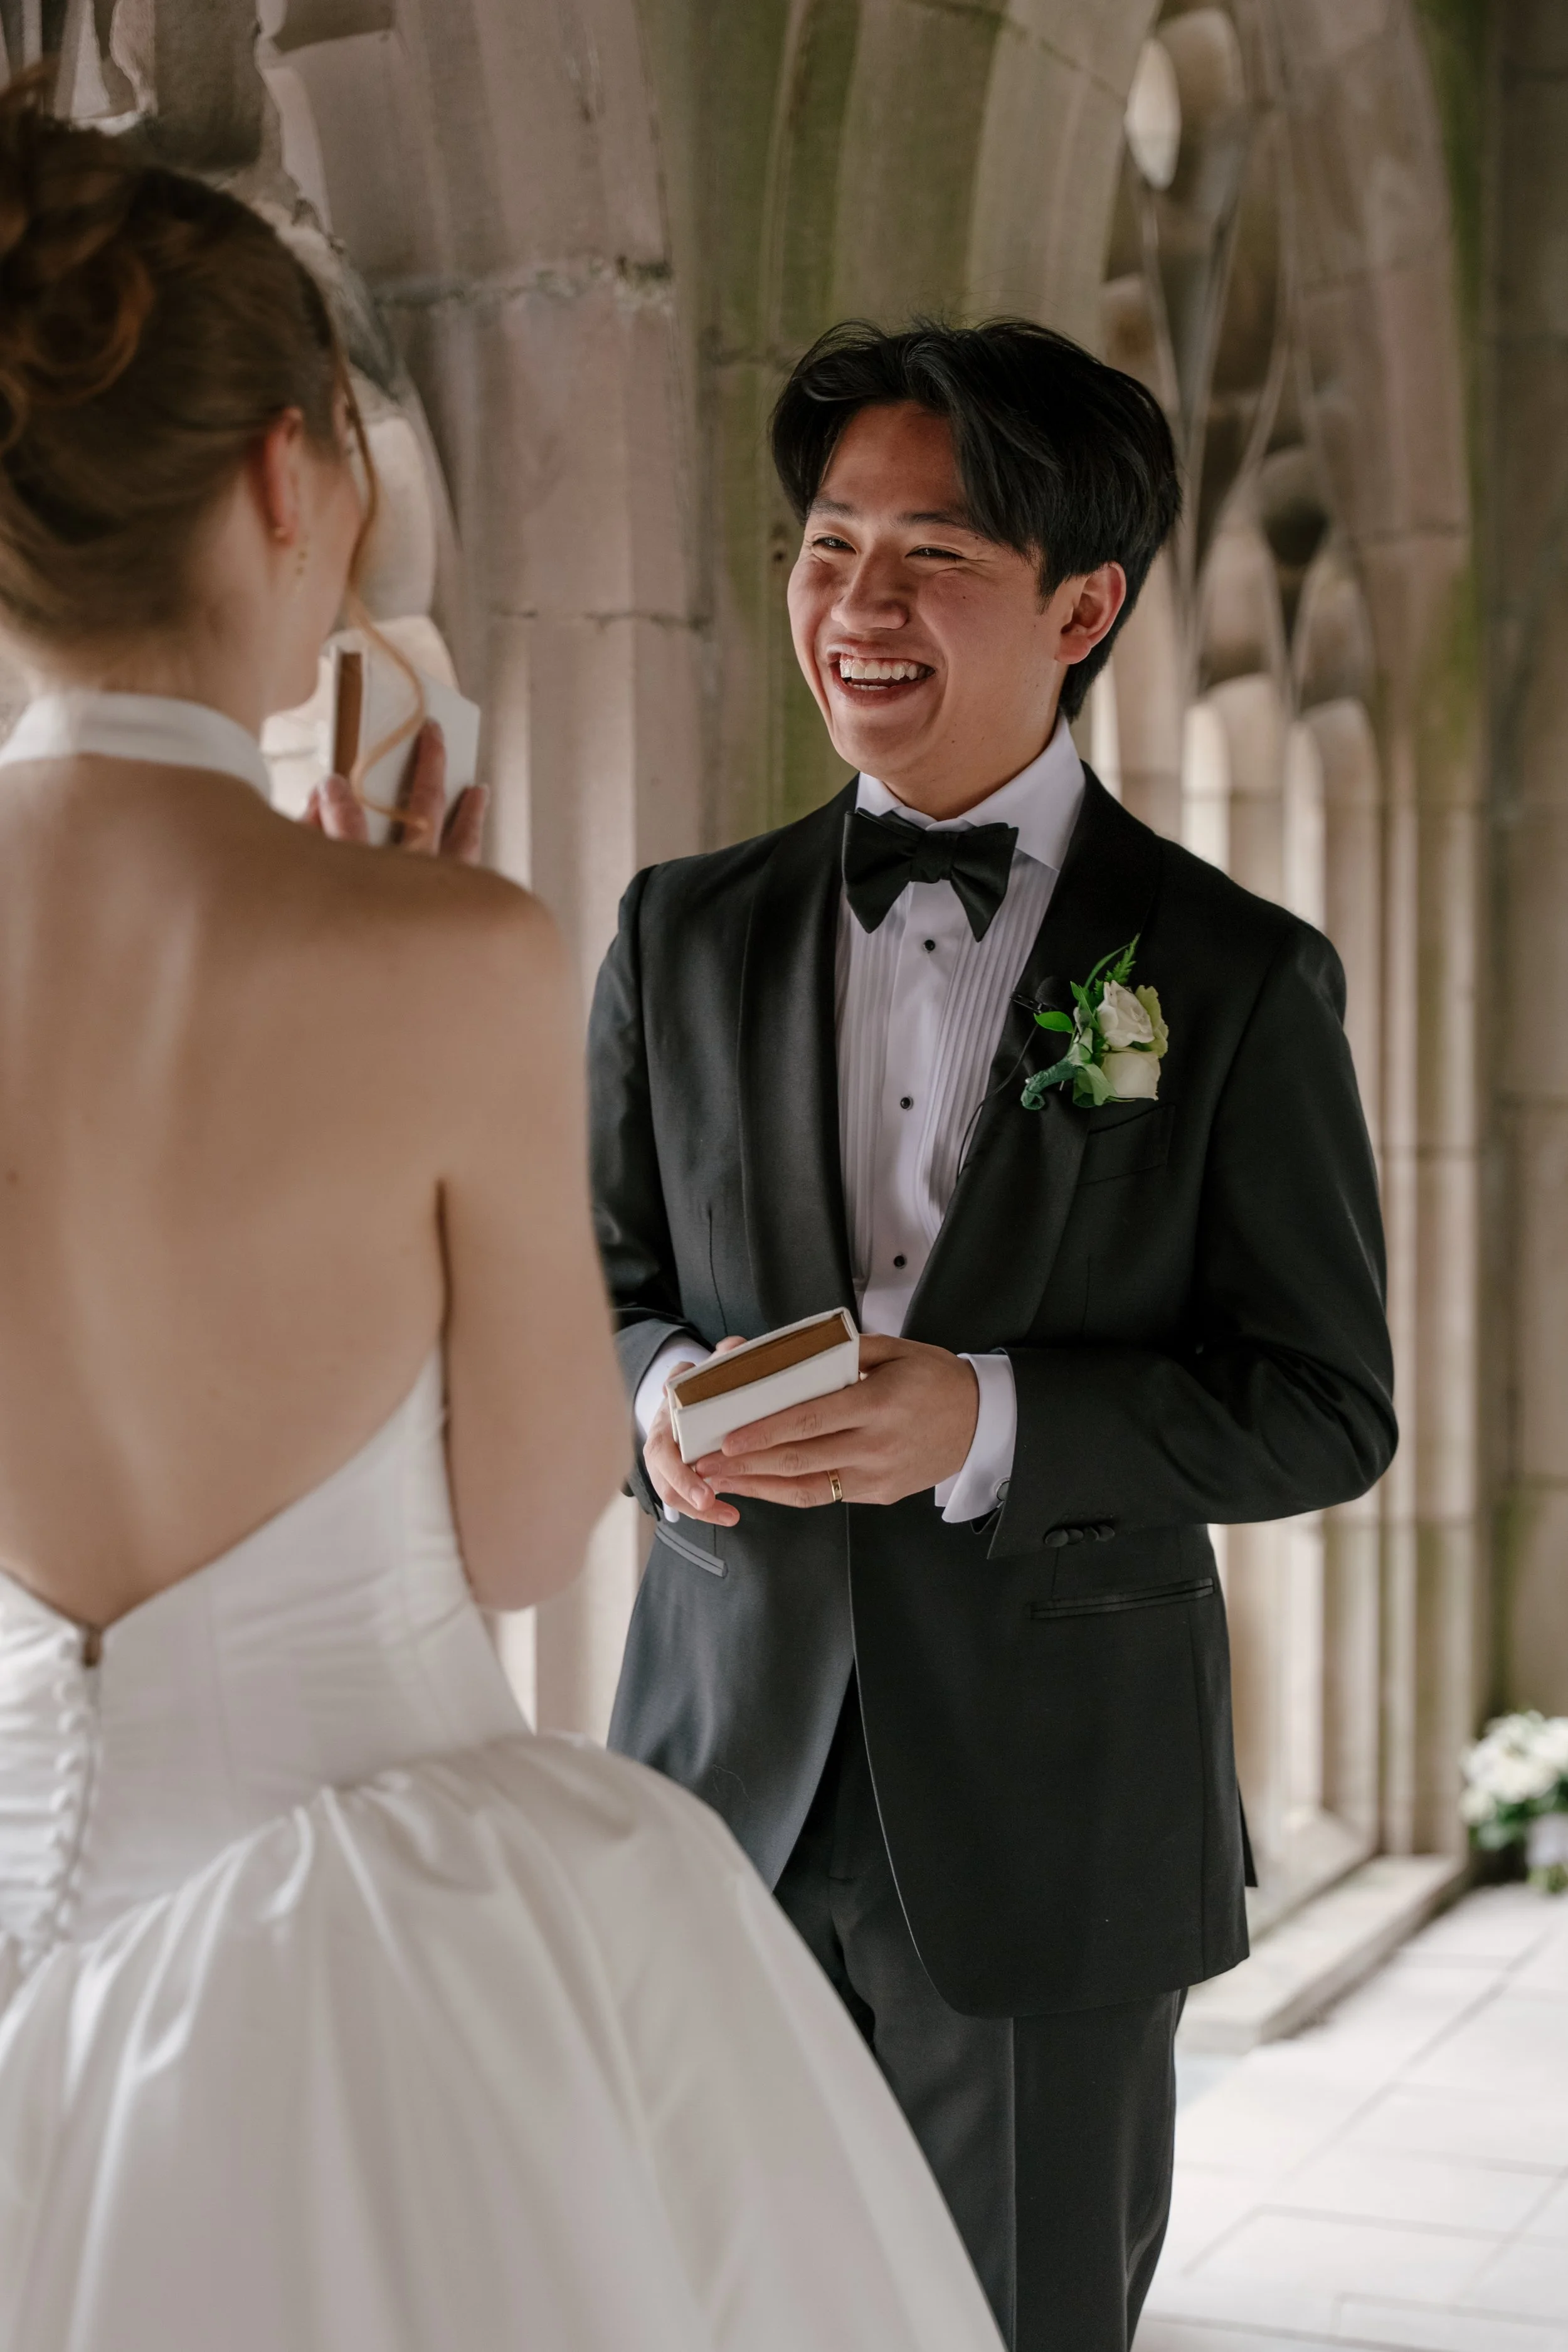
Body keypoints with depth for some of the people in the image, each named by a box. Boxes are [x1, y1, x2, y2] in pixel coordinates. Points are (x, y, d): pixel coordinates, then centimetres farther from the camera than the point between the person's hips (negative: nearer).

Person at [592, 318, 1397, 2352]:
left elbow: (1327, 1407, -5)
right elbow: (599, 1287, 12)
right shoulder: (683, 935, 4)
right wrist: (663, 1395, -12)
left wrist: (986, 1421, -20)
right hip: (727, 1792, 2)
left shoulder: (1236, 978, -5)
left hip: (1049, 1822, -2)